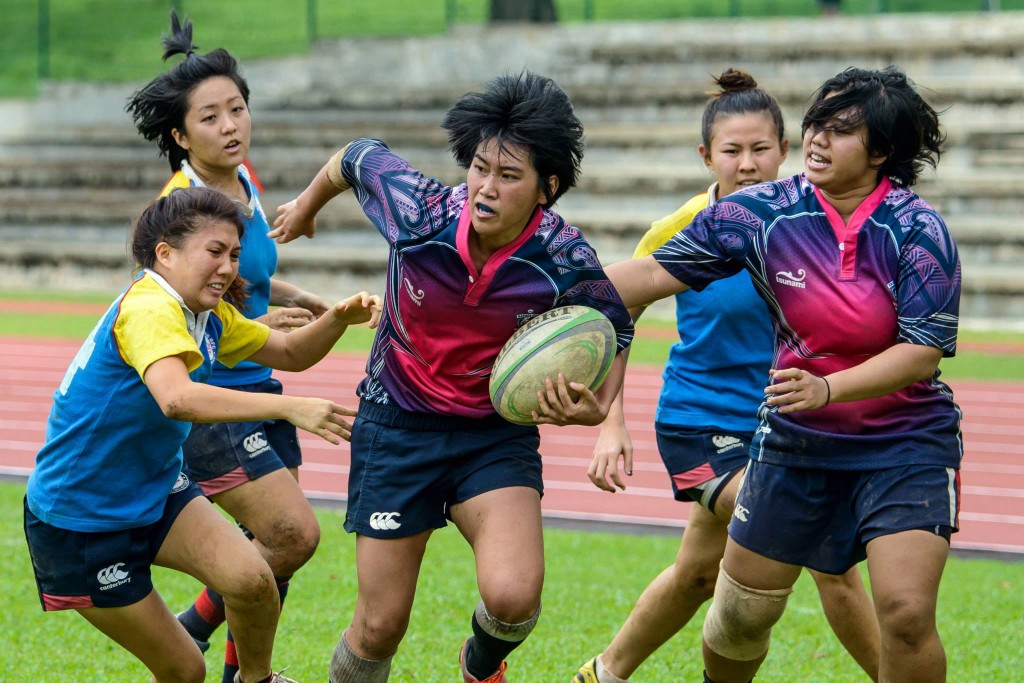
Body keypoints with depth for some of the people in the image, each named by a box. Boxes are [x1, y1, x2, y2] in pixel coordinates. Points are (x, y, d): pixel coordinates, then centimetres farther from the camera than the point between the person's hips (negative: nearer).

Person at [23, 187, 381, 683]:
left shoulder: (210, 317, 3)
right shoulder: (148, 309, -26)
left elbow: (291, 354, 16)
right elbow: (177, 398, -44)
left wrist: (338, 318, -5)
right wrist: (288, 407, -48)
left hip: (158, 493, 8)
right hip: (79, 523, -7)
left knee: (250, 578, -19)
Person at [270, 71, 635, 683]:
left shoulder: (567, 262, -22)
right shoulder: (418, 211, -22)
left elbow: (616, 331, -1)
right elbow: (360, 156, 1)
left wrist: (597, 406, -21)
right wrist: (306, 207, 21)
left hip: (498, 432, 0)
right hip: (398, 422, 1)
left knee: (513, 596, -23)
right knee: (380, 627, 1)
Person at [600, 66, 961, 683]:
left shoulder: (918, 231, -17)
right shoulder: (762, 214, -9)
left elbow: (924, 351, -21)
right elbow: (656, 272, -4)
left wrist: (826, 388, -34)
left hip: (905, 442, -3)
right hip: (795, 441, 3)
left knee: (906, 612, -19)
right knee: (740, 614, 9)